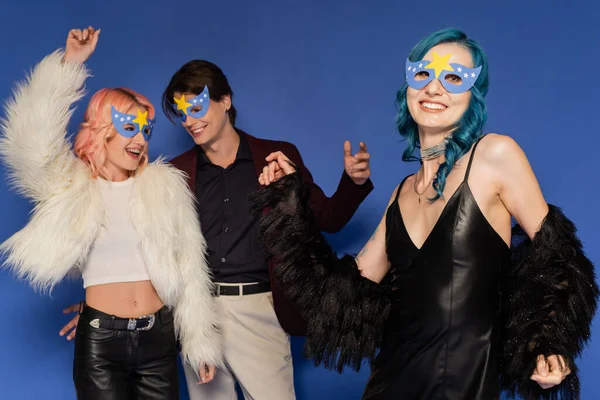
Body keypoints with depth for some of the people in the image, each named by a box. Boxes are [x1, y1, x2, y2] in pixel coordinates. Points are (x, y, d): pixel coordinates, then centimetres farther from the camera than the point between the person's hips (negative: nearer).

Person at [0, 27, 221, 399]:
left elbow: (189, 268, 5)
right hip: (100, 339, -2)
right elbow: (30, 142, -20)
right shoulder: (70, 184, 0)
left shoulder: (166, 184, 4)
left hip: (159, 337, 2)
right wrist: (68, 63, -21)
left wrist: (201, 342, 4)